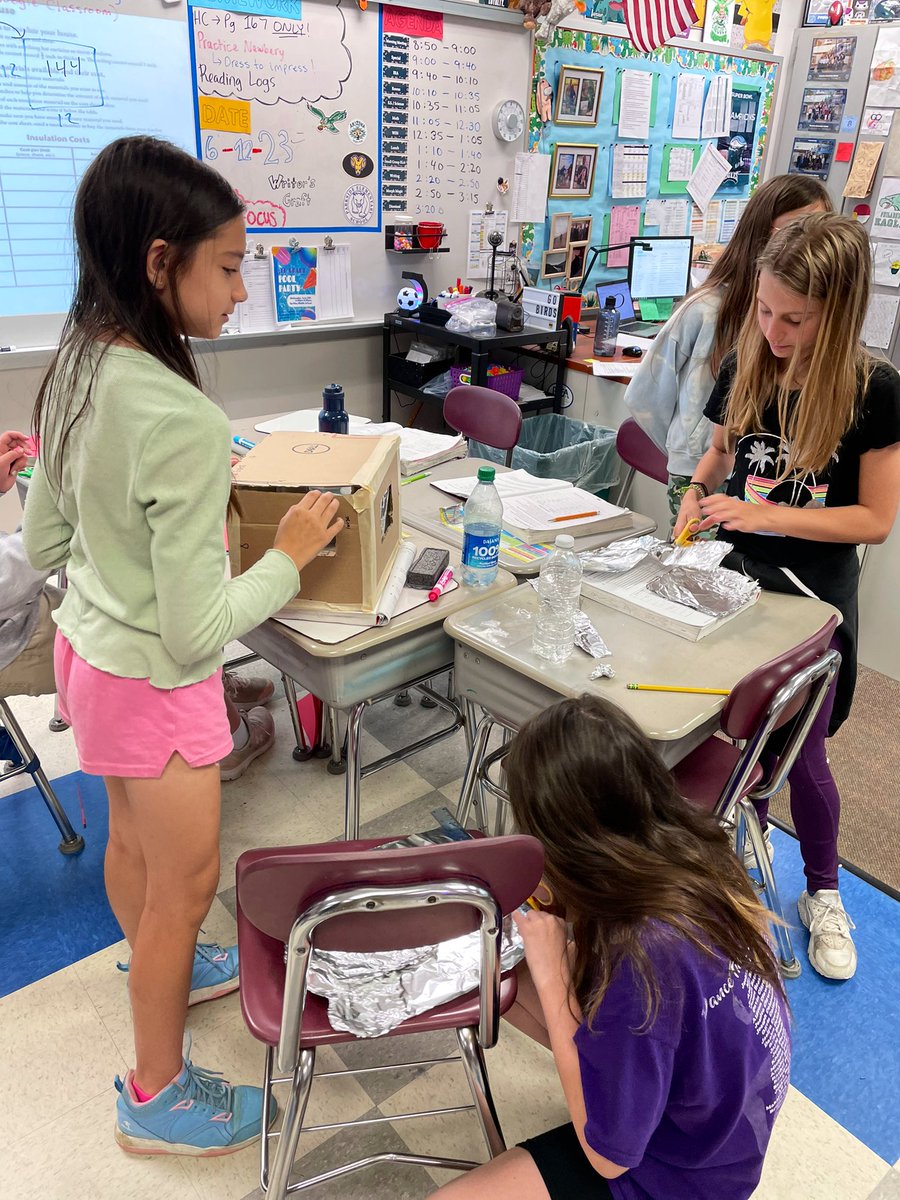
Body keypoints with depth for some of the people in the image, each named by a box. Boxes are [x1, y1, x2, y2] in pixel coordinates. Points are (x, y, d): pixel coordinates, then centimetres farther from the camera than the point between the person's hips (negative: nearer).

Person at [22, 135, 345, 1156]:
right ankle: (155, 1097, 34)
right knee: (185, 879, 12)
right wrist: (291, 554, -14)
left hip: (86, 645, 8)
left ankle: (158, 968, 56)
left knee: (133, 839, 28)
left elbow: (42, 543, 7)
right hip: (154, 683, -8)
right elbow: (196, 632, -25)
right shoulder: (185, 422, -29)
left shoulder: (75, 372, -3)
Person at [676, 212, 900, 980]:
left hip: (812, 595, -3)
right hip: (736, 573, 4)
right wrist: (697, 494, -9)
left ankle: (823, 895, 32)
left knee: (800, 753, 6)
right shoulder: (744, 368, -4)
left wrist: (767, 514, -24)